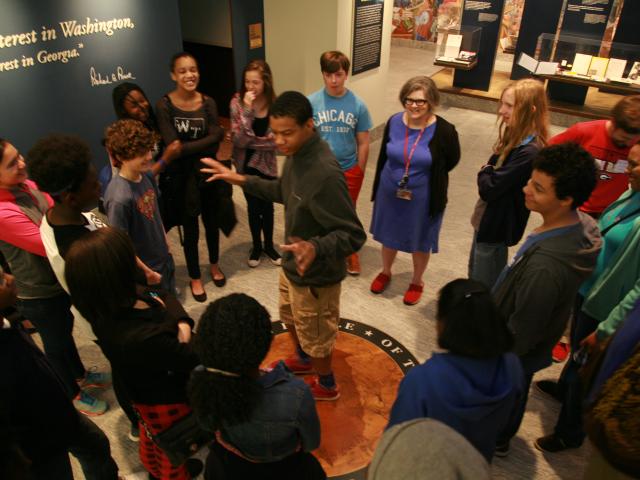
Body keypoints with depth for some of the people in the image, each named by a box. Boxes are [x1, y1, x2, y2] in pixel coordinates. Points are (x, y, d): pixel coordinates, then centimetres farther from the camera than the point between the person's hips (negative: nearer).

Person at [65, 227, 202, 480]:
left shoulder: (109, 306, -21)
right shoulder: (142, 337, -46)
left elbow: (165, 297, -6)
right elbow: (194, 359, -31)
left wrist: (182, 322, -23)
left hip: (147, 391, 8)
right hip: (168, 402, -8)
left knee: (151, 435, 36)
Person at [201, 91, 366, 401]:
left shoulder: (325, 174, -35)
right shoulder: (296, 154, -7)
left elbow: (354, 236, -31)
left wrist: (315, 248, -48)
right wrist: (242, 180, 6)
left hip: (315, 274, -9)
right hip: (292, 263, 9)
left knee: (315, 335, 17)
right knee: (291, 317, 31)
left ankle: (326, 386, 46)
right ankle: (303, 361, 60)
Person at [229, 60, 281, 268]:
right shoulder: (238, 102, -15)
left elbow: (274, 140, -13)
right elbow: (239, 140, -23)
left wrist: (249, 141, -15)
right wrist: (247, 109, -30)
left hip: (267, 163, 1)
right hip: (246, 164, 0)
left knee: (267, 205, 14)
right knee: (253, 206, 13)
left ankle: (269, 245, 35)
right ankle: (256, 246, 33)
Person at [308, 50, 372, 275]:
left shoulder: (358, 105, -10)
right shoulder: (311, 102, -12)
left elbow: (363, 143, -3)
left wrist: (359, 172, 0)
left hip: (349, 170, 0)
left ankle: (350, 252, 42)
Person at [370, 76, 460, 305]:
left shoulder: (444, 130, -20)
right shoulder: (394, 122, -10)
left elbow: (451, 161, -3)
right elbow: (383, 157, 2)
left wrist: (424, 177, -1)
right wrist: (377, 188, 6)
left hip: (423, 198, -3)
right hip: (390, 193, 3)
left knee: (420, 242, 17)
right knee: (388, 236, 22)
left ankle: (417, 282, 42)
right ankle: (385, 272, 49)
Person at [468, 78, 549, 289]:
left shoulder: (528, 152, -29)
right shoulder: (514, 137, 2)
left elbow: (489, 188, -27)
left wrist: (484, 173, -8)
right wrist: (488, 173, -10)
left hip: (497, 224, -9)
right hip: (487, 218, 9)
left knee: (485, 286, 10)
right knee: (475, 272, 28)